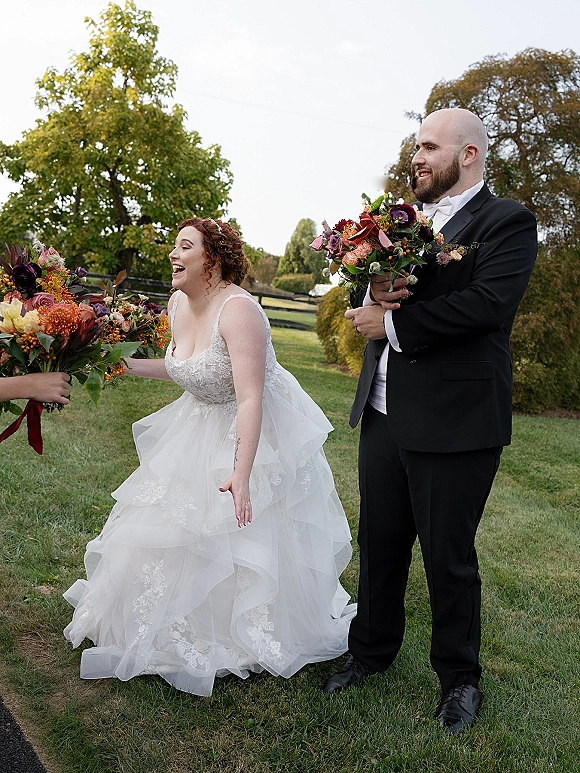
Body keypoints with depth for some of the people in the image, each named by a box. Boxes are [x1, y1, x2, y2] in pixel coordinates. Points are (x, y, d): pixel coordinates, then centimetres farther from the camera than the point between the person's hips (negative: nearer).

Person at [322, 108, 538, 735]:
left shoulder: (506, 221, -7)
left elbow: (488, 302, -22)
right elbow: (375, 302, 13)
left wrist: (392, 322, -18)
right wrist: (374, 291, -11)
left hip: (453, 423, -6)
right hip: (384, 415, 7)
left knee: (449, 558, 8)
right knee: (379, 544, 18)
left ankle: (459, 678, 32)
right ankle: (371, 653, 40)